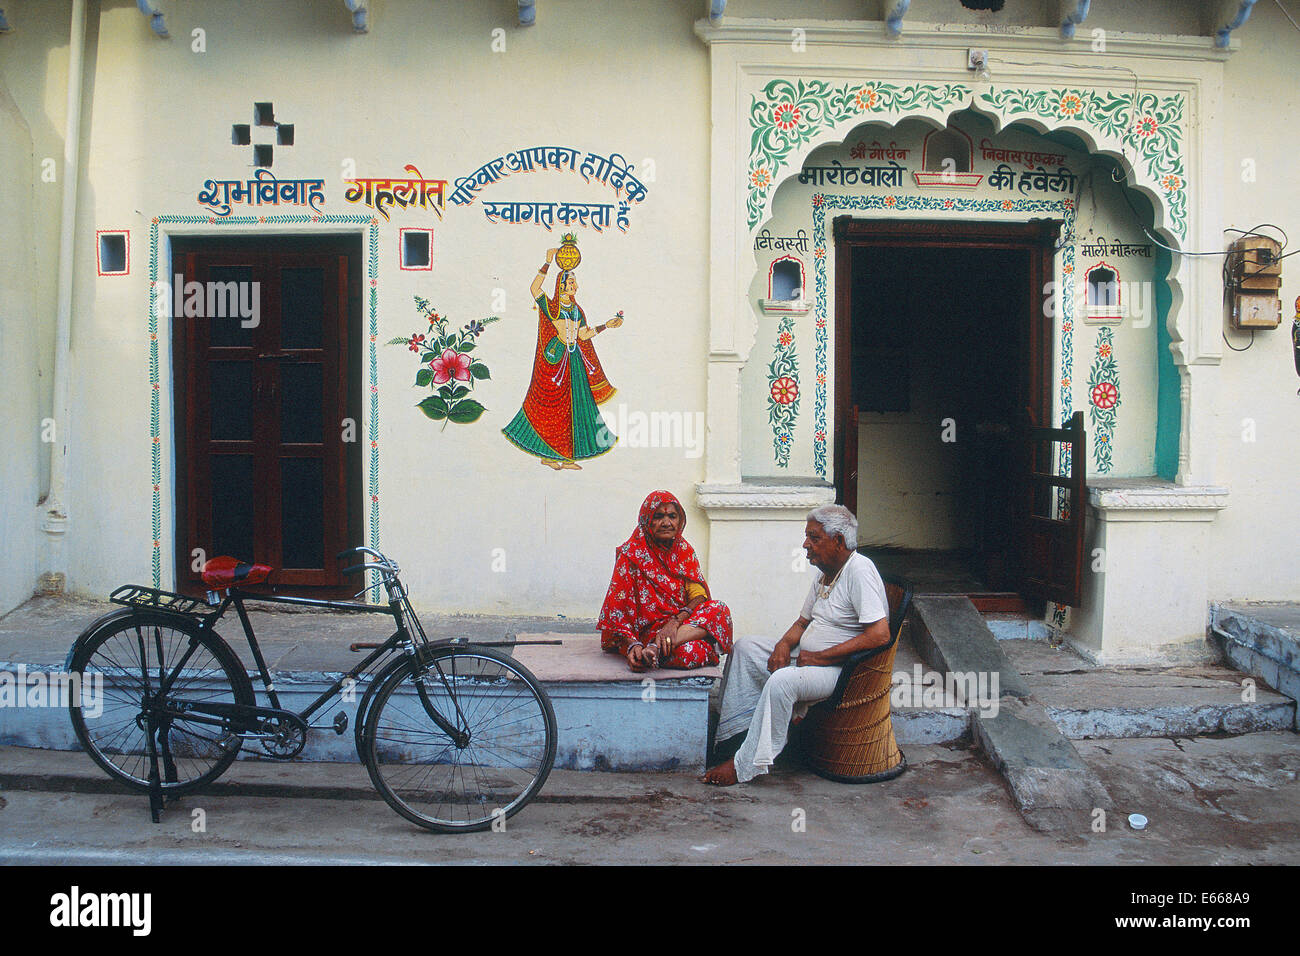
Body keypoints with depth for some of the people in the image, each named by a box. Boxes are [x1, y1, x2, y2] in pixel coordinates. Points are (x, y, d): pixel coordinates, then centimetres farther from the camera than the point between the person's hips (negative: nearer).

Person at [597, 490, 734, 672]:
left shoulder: (684, 550, 10)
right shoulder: (631, 555, -5)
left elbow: (699, 595, -1)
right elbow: (617, 609, -10)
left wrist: (675, 622, -21)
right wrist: (632, 645, -27)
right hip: (648, 629, -7)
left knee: (720, 610, -26)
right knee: (693, 652, -36)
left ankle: (656, 648, -31)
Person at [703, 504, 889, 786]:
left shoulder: (859, 570, -19)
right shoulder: (825, 573, 10)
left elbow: (880, 635, -28)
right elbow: (804, 621, 19)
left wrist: (820, 657, -23)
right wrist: (784, 644, -4)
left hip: (842, 668, -10)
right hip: (805, 656, 10)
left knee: (781, 681, -33)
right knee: (745, 648, 6)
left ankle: (745, 765, -23)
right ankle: (735, 730, 4)